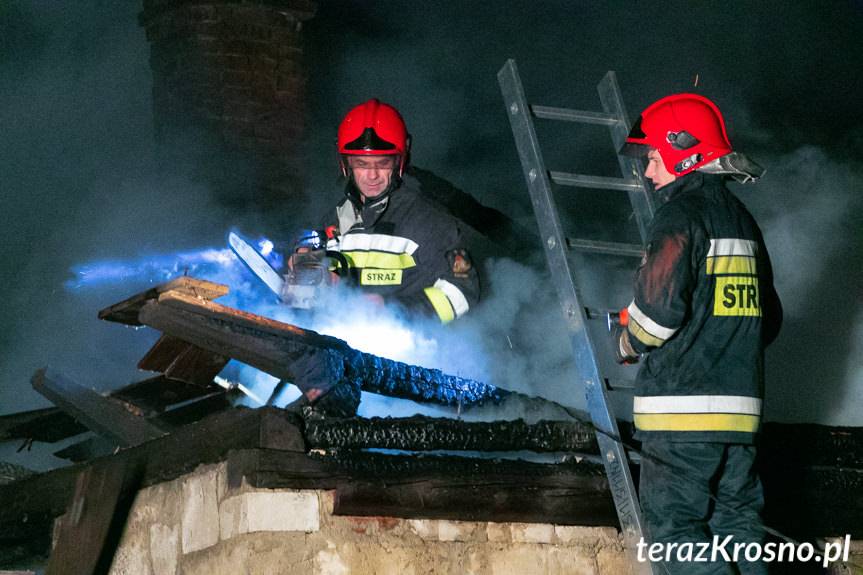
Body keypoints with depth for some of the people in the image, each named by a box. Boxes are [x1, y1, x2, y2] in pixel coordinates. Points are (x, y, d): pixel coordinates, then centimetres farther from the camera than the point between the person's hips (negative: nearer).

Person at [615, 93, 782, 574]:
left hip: (682, 408, -8)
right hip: (741, 406, 8)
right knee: (736, 522, 10)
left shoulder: (681, 214, -9)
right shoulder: (743, 219, 18)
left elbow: (660, 304, -19)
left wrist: (630, 345, 0)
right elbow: (769, 320, 22)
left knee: (677, 526, -5)